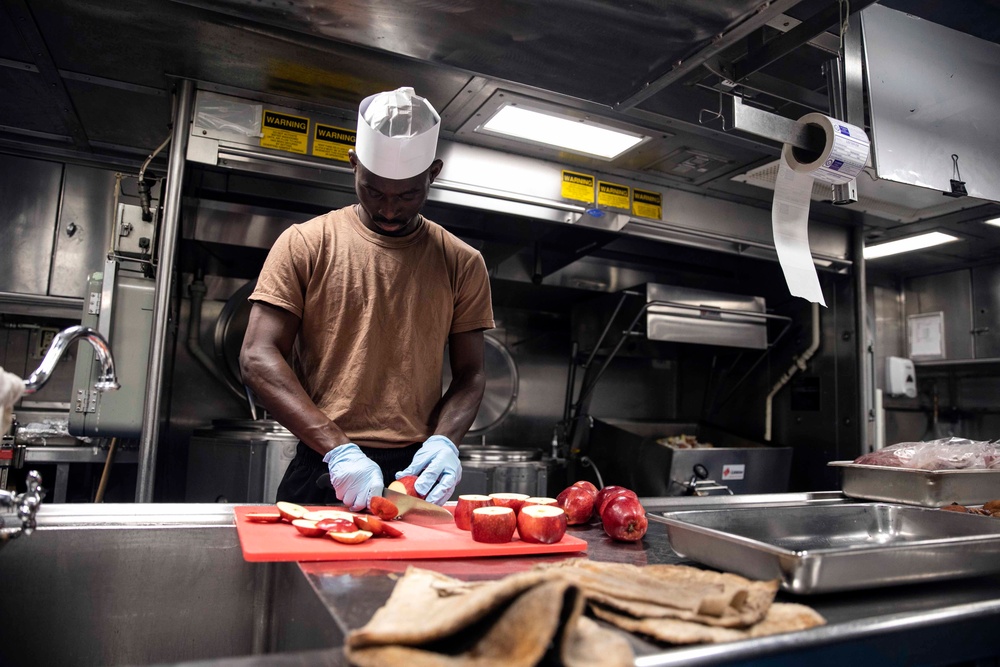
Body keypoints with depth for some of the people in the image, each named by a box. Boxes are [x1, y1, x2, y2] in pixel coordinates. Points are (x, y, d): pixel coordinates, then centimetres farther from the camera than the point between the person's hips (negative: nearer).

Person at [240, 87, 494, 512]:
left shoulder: (462, 263, 5)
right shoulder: (305, 245, 0)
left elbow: (470, 373, 7)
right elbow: (258, 358, -7)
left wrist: (444, 441, -13)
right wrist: (337, 448, -18)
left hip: (418, 472, 2)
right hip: (321, 473, -1)